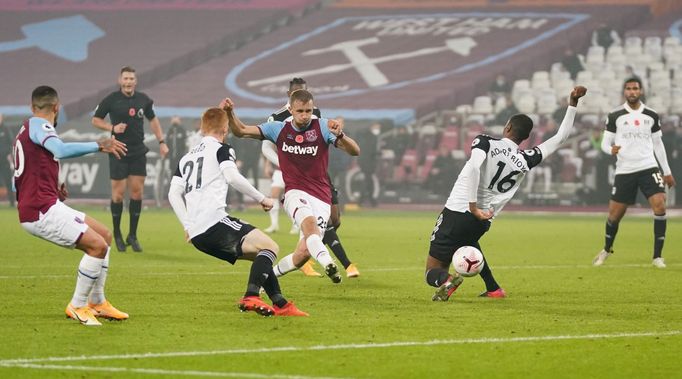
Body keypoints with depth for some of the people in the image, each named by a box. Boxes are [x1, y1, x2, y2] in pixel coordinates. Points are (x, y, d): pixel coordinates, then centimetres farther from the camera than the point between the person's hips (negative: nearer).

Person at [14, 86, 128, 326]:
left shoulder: (26, 130, 21)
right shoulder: (38, 125, -8)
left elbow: (17, 183, 25)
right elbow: (61, 150, -30)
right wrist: (98, 146, -27)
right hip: (41, 210, -10)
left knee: (105, 235, 15)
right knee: (97, 245, -17)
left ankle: (97, 302, 20)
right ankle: (77, 306, -5)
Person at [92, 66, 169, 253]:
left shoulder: (143, 100, 3)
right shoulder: (111, 100, -6)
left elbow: (153, 120, 17)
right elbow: (95, 120, 2)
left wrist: (161, 142, 11)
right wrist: (112, 128, -15)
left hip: (138, 153, 3)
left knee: (137, 193, 0)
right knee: (118, 194, -2)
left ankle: (132, 236, 10)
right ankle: (117, 235, 15)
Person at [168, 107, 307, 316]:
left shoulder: (186, 158, 26)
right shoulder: (221, 149, 5)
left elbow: (173, 194, 17)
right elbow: (233, 177, -13)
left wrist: (188, 226, 15)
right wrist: (262, 199, -5)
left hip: (197, 236, 8)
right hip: (214, 221, -8)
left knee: (261, 255, 19)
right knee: (270, 246, -9)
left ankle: (281, 304, 13)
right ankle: (250, 297, -28)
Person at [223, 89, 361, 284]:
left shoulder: (322, 127, -1)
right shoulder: (279, 129, 6)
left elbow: (355, 151, -10)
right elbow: (241, 131, 10)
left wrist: (340, 135, -30)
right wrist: (230, 113, -9)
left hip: (321, 198, 0)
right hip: (295, 193, 0)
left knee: (304, 253, -9)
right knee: (309, 221, -36)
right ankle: (327, 263, -58)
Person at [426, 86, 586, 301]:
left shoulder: (486, 143, -6)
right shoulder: (526, 161, 2)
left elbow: (474, 167, -27)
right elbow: (560, 138, 10)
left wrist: (473, 206, -27)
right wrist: (573, 104, 12)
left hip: (457, 211, -4)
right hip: (481, 222, 4)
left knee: (433, 272, 0)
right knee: (469, 241, 41)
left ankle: (446, 280, -34)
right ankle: (493, 289, 37)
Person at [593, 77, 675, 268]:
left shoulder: (651, 115, 6)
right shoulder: (614, 116, -1)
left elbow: (658, 144, 15)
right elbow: (605, 143, 1)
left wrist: (667, 171, 15)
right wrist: (611, 149, -23)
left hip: (648, 168, 1)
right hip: (624, 171, -1)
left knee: (660, 205, -19)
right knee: (614, 214, 4)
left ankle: (657, 256, -10)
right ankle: (607, 250, 34)